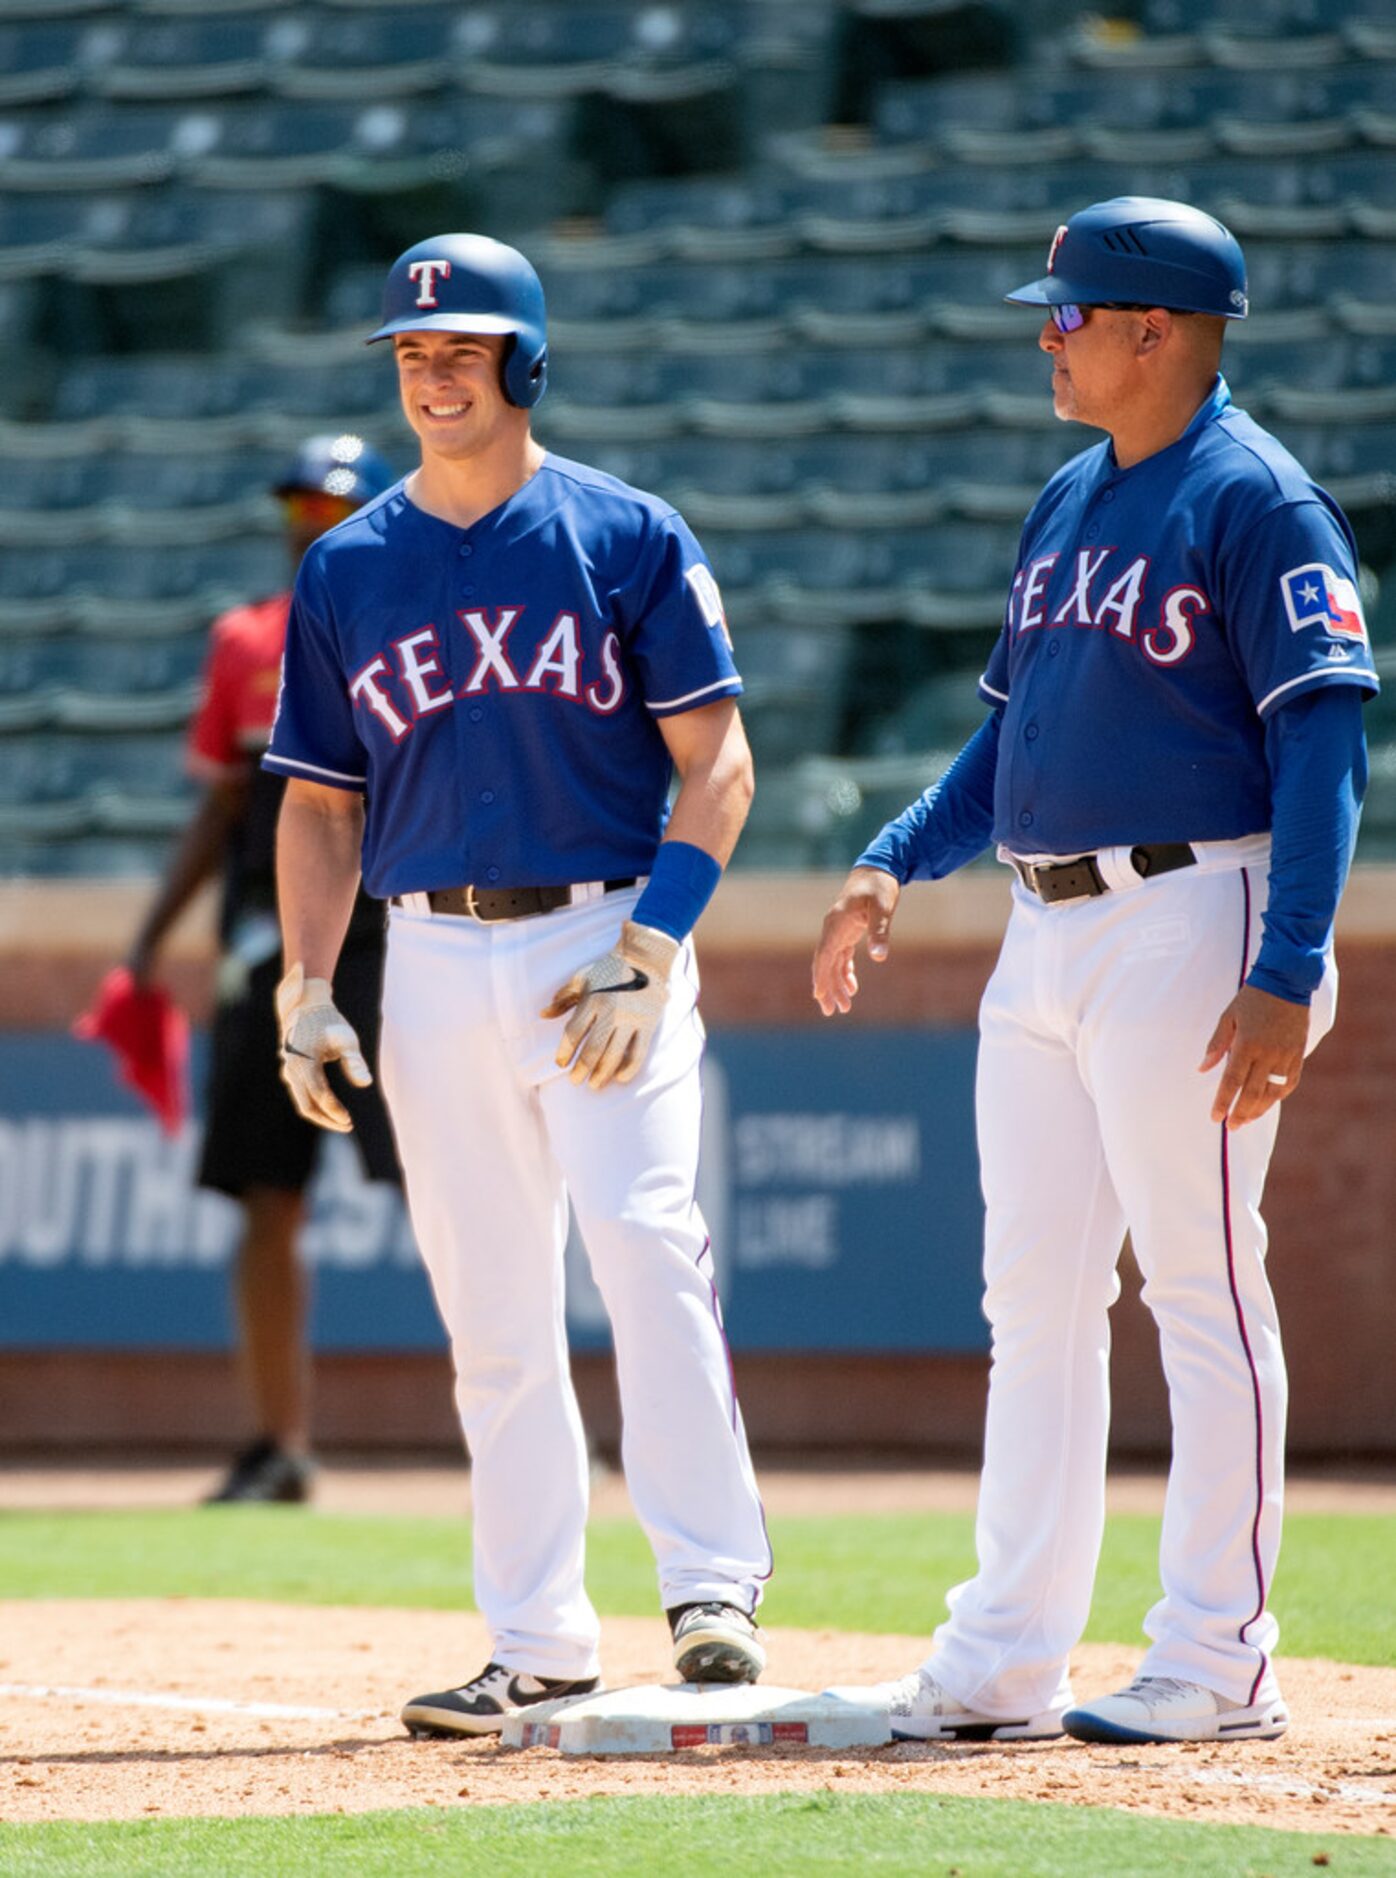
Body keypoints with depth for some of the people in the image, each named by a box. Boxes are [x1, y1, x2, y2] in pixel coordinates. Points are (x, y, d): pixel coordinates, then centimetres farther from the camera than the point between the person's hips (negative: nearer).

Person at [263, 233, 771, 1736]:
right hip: (434, 962, 4)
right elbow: (321, 805, 14)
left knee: (646, 1241, -21)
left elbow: (715, 768, -3)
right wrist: (304, 993, 2)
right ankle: (537, 1644, 9)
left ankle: (712, 1590, -19)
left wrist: (647, 954, -14)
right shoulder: (346, 571, 10)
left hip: (606, 942, -4)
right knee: (492, 1313, 4)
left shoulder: (627, 537, 0)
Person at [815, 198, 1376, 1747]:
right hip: (1046, 931, 9)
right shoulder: (1070, 501, 17)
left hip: (1188, 922, -9)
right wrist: (894, 865, 9)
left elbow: (1322, 736, -16)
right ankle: (1006, 1659, 13)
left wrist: (1287, 975, -24)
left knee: (1202, 1287, -6)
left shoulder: (1255, 499, -10)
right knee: (1034, 1295, 9)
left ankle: (1218, 1662, -2)